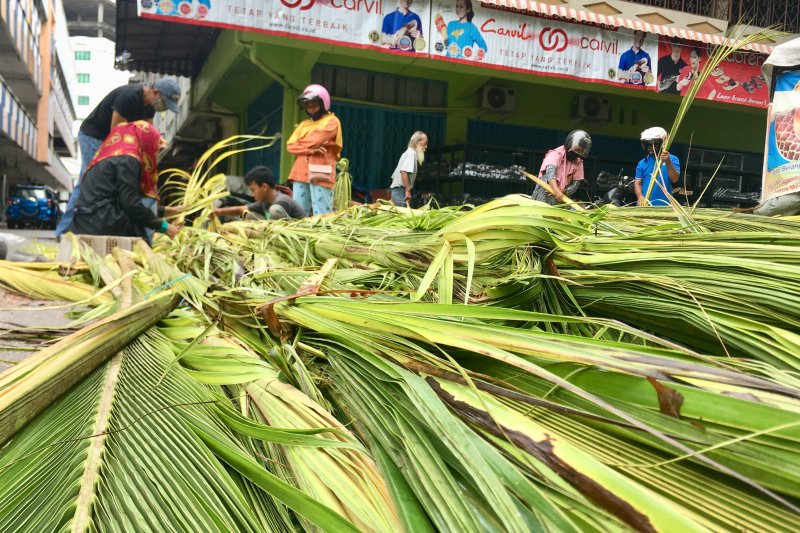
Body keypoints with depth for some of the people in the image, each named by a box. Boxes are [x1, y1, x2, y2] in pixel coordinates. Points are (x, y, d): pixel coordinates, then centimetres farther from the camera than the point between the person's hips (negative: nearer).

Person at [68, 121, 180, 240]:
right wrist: (163, 226, -6)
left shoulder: (113, 154, 22)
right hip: (101, 225, -9)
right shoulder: (127, 160, -7)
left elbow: (126, 200, 25)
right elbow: (131, 205, -14)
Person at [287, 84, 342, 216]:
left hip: (320, 174, -6)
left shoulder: (332, 121, 5)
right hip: (301, 173, 6)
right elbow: (290, 146, 9)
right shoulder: (303, 124, 22)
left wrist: (301, 142, 10)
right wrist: (310, 150, -7)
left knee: (321, 216, -10)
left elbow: (316, 140, -10)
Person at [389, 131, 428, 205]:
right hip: (400, 190, -10)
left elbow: (394, 176, 24)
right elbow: (404, 171, -23)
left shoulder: (408, 152, 22)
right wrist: (408, 190, -25)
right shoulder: (412, 153, -7)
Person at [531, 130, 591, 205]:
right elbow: (550, 173, -28)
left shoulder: (578, 163, 7)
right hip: (543, 199, -5)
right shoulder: (556, 155, -9)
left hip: (560, 204, 5)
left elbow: (575, 185, 2)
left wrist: (562, 191, -20)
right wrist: (557, 192, -45)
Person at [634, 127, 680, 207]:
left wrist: (667, 161, -24)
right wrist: (640, 196, -15)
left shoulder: (672, 159, 3)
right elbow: (637, 182, 6)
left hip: (663, 206, -2)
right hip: (644, 205, 3)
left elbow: (675, 179, -10)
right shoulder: (642, 163, 11)